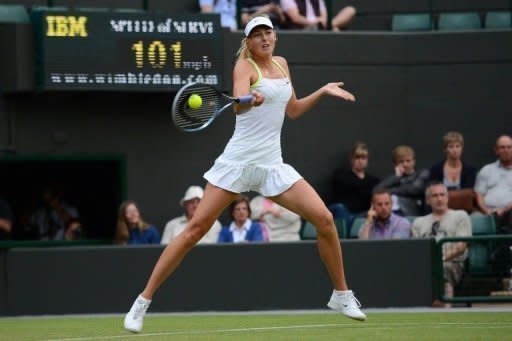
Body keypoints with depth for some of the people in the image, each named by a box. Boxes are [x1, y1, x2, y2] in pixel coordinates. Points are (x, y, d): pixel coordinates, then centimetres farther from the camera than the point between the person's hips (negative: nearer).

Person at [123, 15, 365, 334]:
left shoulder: (282, 64, 13)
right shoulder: (244, 66, -7)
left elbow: (292, 110, 28)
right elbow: (239, 105, -28)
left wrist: (323, 91, 20)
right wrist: (251, 100, -49)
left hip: (272, 164, 5)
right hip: (238, 161, -5)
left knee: (324, 218, -6)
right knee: (196, 229, -10)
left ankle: (341, 295, 12)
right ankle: (142, 302, -5)